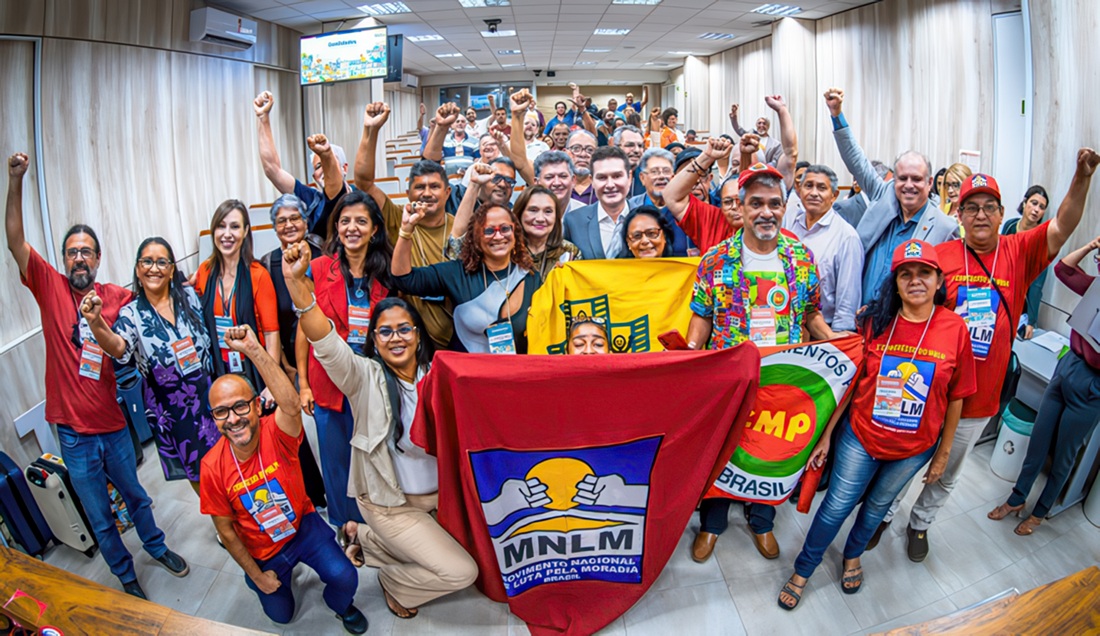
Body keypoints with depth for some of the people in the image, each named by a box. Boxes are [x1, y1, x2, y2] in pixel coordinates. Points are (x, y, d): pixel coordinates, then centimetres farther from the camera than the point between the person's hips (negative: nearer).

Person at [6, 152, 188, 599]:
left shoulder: (117, 297, -4)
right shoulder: (50, 287, -6)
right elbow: (15, 241, -16)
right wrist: (15, 182, -24)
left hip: (113, 424, 1)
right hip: (74, 433, -1)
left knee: (135, 496, 22)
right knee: (99, 517, 14)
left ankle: (157, 547, 46)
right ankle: (126, 576, 34)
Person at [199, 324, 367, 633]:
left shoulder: (276, 433, -26)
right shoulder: (212, 467, -21)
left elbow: (291, 406, -53)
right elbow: (226, 530, -8)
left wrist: (254, 350, -62)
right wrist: (257, 576, -4)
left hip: (304, 526, -2)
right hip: (263, 551, 2)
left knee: (345, 578, -20)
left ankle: (342, 605, 17)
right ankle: (284, 573, 41)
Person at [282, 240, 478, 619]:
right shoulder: (366, 378, -13)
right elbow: (325, 342, -31)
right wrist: (297, 282, -43)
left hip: (440, 492, 5)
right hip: (389, 501, -5)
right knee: (461, 572, -12)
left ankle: (367, 539, 20)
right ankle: (394, 581, 20)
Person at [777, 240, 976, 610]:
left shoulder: (955, 329, -12)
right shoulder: (875, 322, -11)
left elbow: (955, 398, -3)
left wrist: (943, 452, 3)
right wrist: (826, 435, -4)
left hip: (914, 448, 1)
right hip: (861, 436, -1)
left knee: (877, 505, 22)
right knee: (836, 506, 8)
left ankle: (853, 555, 50)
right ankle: (803, 570, 29)